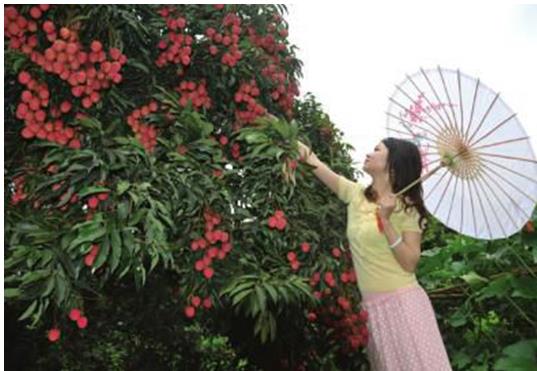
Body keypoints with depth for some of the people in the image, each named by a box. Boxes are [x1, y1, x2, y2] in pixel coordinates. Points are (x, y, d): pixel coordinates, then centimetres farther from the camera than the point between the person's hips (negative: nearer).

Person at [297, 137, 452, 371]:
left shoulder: (406, 207, -6)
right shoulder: (356, 194, 6)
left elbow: (410, 263, -13)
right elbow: (319, 167, 8)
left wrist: (386, 221, -19)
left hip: (402, 301, -4)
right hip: (371, 305, 4)